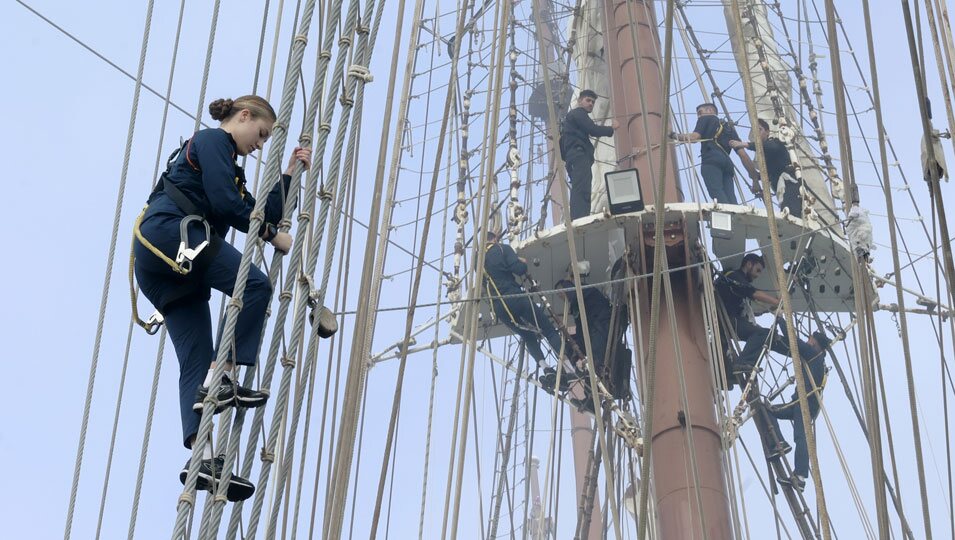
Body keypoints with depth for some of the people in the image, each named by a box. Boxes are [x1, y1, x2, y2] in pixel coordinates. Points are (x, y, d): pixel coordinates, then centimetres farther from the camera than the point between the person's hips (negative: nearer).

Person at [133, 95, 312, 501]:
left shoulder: (230, 167, 34)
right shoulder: (213, 140, 6)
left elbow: (264, 215, 29)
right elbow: (224, 203, -9)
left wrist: (289, 174, 27)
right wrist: (273, 235, -2)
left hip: (160, 263, 9)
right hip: (170, 233, -9)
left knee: (196, 362, -6)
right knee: (255, 284, -19)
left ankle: (203, 460, -20)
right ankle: (220, 381, -24)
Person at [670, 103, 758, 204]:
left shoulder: (706, 118, 22)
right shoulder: (729, 127, 37)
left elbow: (694, 137, 3)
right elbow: (742, 154, 25)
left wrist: (675, 135, 15)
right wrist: (754, 174, 23)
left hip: (711, 160, -5)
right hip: (727, 163, 5)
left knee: (717, 194, -24)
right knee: (731, 200, -10)